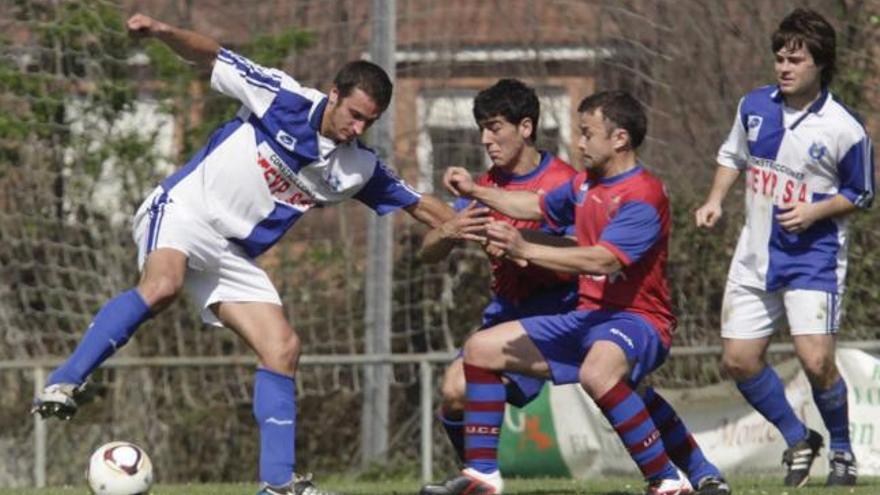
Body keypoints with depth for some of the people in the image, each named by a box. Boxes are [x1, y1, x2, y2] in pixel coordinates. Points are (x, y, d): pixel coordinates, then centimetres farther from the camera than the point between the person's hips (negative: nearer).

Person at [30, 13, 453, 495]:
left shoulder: (358, 168, 5)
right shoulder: (285, 100, -11)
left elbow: (418, 204, 16)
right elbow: (213, 57, -7)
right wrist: (164, 32, -23)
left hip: (234, 253, 7)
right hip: (184, 210, -7)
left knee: (282, 349, -3)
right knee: (162, 285, -37)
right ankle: (62, 385, -36)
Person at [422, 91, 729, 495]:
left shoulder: (643, 197, -18)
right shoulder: (586, 185, 11)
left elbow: (602, 260, -30)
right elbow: (539, 206, 32)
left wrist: (525, 250, -33)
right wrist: (476, 192, 26)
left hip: (635, 318, -10)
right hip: (587, 317, 10)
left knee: (597, 373, -43)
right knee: (481, 349, 10)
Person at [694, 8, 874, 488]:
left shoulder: (844, 130, -14)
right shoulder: (755, 106, 0)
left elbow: (861, 194, -1)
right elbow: (732, 155, 18)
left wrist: (816, 212, -16)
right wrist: (715, 200, 4)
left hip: (812, 257, -5)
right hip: (756, 255, 5)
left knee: (815, 360, -18)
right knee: (738, 359, 3)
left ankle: (842, 451, 6)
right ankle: (798, 440, 24)